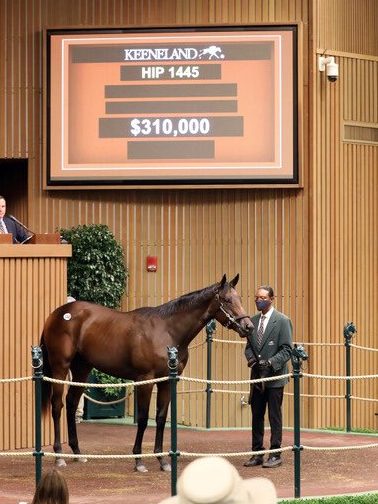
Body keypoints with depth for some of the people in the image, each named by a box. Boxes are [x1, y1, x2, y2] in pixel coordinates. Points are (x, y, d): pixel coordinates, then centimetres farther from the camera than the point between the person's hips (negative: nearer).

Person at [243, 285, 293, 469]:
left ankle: (275, 455, 5)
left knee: (274, 417, -1)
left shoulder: (282, 321, -7)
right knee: (256, 416, 9)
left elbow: (286, 350, -10)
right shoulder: (253, 321, 10)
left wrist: (270, 362, -23)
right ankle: (257, 454, 16)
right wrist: (251, 359, -7)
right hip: (257, 377, 6)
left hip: (274, 377, -6)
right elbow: (249, 346, 14)